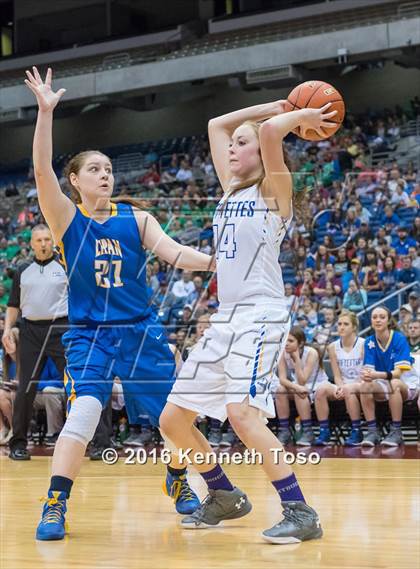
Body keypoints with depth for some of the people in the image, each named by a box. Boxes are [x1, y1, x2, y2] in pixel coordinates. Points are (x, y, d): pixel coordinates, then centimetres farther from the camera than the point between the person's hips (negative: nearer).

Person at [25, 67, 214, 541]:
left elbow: (173, 252, -6)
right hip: (90, 336, -3)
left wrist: (217, 262, -23)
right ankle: (54, 507, -12)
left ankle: (178, 483, 35)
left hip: (142, 332, 3)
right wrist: (45, 111, -25)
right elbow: (42, 170, -16)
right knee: (83, 414, -23)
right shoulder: (65, 217, -2)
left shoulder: (136, 219, 5)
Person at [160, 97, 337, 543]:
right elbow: (216, 125, 24)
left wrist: (300, 118, -3)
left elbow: (270, 130, -22)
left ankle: (300, 513, -19)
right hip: (226, 317, 8)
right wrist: (281, 105, 23)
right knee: (172, 420, 7)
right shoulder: (232, 189, 17)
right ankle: (225, 497, 24)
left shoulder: (274, 190, -4)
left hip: (261, 315, -8)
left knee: (241, 412, -28)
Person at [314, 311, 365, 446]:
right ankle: (324, 431, -22)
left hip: (361, 387, -4)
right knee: (321, 390, -25)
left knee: (350, 391, -38)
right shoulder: (333, 347, 6)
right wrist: (339, 388, -17)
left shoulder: (363, 345, -7)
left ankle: (356, 432, -25)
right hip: (343, 387, 4)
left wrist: (348, 387, -23)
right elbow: (337, 376, 5)